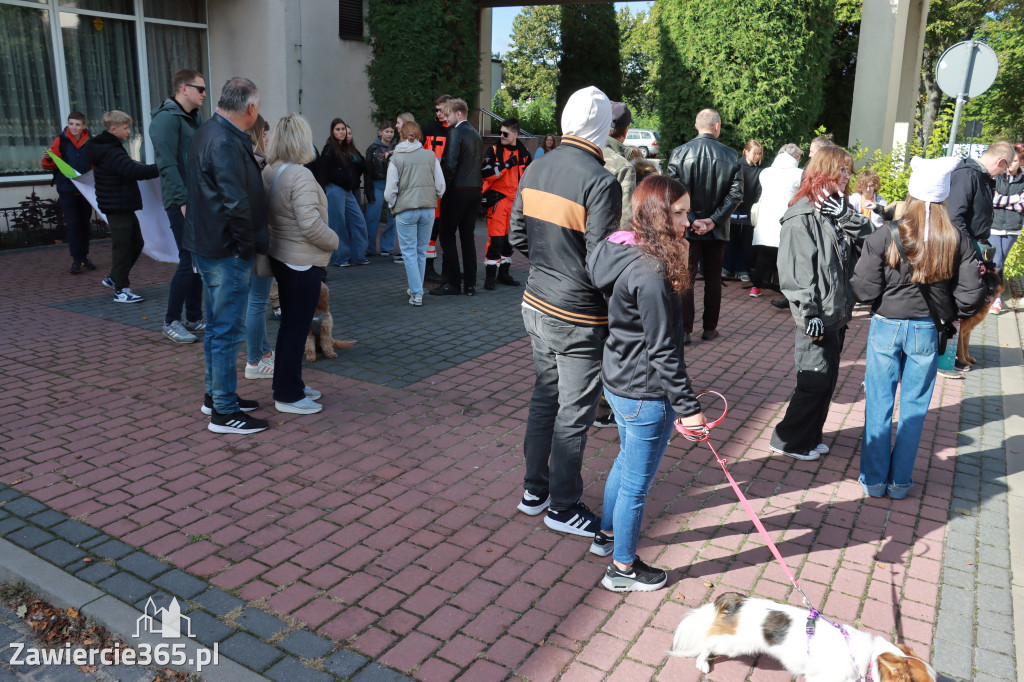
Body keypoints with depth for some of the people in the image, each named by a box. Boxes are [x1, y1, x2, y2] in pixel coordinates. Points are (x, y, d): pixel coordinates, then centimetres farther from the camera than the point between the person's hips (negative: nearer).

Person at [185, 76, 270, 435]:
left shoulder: (208, 132, 13)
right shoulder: (226, 143, -21)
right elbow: (236, 203, -25)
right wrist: (248, 246, -15)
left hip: (208, 246, 11)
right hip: (227, 250, -11)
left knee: (217, 327, 20)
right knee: (227, 331, -2)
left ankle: (215, 395, 33)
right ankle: (224, 412, 7)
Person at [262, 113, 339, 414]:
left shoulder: (268, 172, 7)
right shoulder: (300, 176, -20)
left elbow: (267, 215, 13)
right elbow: (310, 223, -24)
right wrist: (333, 241, -9)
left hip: (280, 257, 9)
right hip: (303, 263, -9)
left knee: (289, 324, 19)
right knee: (297, 328, 0)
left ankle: (288, 386, 30)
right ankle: (288, 396, 9)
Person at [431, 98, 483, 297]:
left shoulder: (456, 132, -10)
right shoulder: (476, 134, 16)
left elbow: (450, 163, -18)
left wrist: (443, 186, -10)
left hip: (457, 191, -8)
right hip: (475, 190, 8)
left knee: (447, 236, -1)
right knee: (467, 236, 10)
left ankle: (453, 283, -1)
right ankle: (470, 284, 12)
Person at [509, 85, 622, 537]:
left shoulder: (535, 169, 3)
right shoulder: (600, 182, -20)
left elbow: (517, 237, 9)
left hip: (537, 305, 8)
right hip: (579, 318, -7)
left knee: (544, 397, 20)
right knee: (574, 412, 7)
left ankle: (534, 491, 34)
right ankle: (562, 505, 23)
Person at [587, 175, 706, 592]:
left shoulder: (624, 253, 2)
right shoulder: (652, 274, -27)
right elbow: (663, 352, -24)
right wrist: (689, 407, -16)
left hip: (618, 382, 10)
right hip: (645, 395, -10)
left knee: (626, 460, 29)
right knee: (636, 482, 8)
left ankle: (607, 535, 49)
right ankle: (622, 569, 27)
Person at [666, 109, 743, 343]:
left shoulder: (679, 152, -7)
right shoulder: (731, 156, -3)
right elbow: (736, 194, -8)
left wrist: (691, 221, -10)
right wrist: (713, 220, -9)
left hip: (687, 228, -1)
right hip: (717, 230, 2)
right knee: (713, 279, 13)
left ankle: (685, 330, 3)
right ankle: (710, 328, 20)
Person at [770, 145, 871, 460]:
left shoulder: (836, 209, 11)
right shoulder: (803, 216, -15)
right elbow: (796, 271, -19)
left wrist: (844, 213, -14)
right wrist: (809, 315, -20)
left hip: (837, 313, 9)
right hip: (818, 317, -9)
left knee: (828, 378, 15)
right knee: (815, 380, -1)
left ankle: (810, 436, 29)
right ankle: (789, 440, 15)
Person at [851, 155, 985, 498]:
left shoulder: (884, 237, -12)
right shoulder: (958, 242, -7)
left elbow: (864, 290, -12)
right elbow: (971, 297, -6)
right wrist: (948, 311, 14)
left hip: (886, 327, -1)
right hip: (927, 331, 1)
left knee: (879, 403, 10)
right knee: (914, 406, 13)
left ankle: (874, 479, 19)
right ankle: (900, 481, 22)